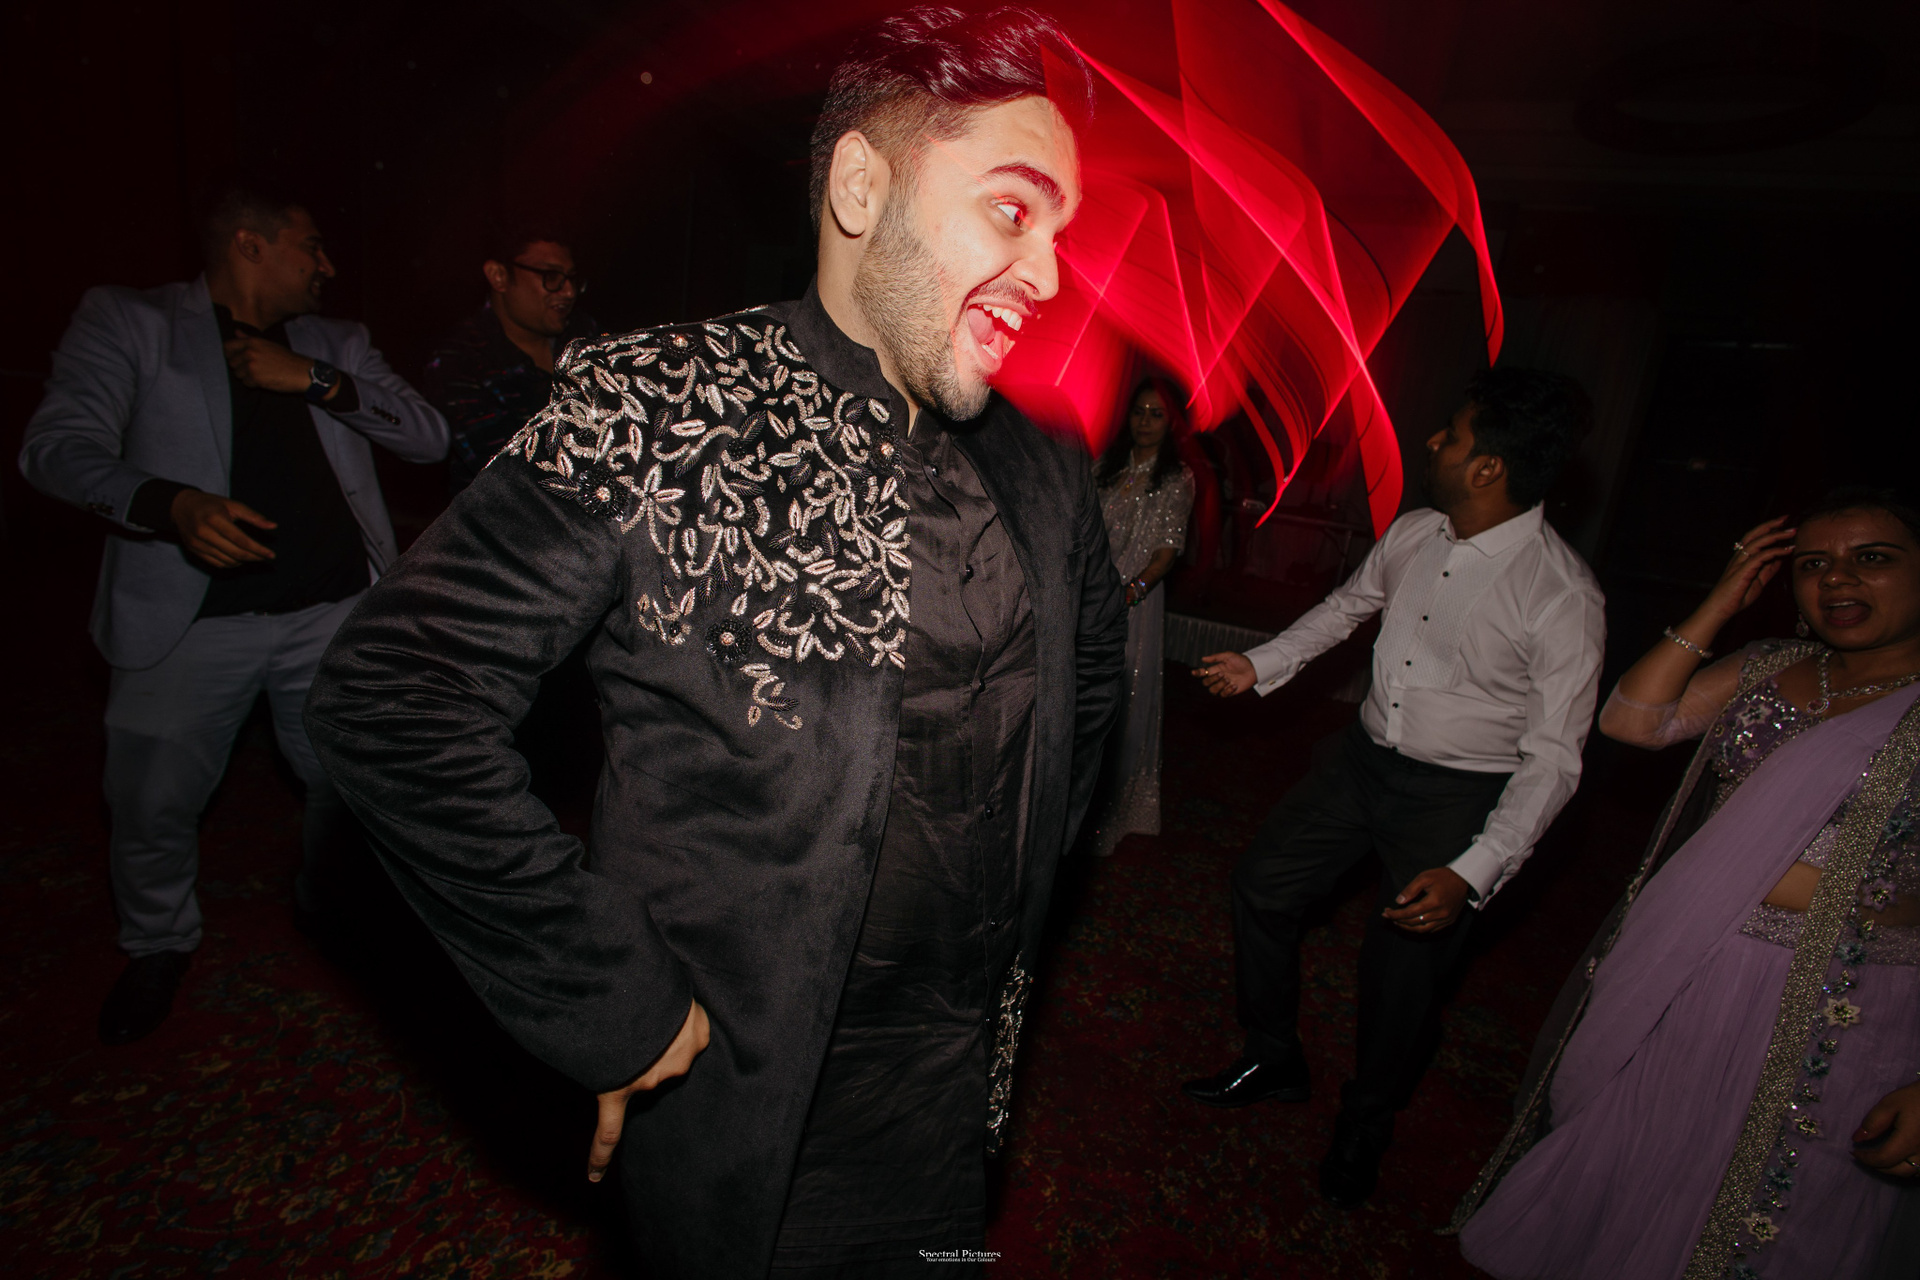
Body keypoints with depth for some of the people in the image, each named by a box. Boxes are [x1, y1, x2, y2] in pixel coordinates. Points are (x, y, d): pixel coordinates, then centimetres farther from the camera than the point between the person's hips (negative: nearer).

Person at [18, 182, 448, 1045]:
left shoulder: (335, 345, 14)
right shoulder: (128, 321, 4)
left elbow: (429, 438, 4)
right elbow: (57, 447, -6)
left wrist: (315, 381, -8)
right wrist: (171, 503, -25)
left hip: (336, 609, 3)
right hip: (194, 613, -2)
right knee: (151, 801, 2)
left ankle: (332, 907, 36)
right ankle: (159, 945, 31)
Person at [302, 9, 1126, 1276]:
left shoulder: (1045, 466, -1)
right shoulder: (656, 413, -18)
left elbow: (1092, 671, 15)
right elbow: (391, 697, -21)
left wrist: (1019, 876, 9)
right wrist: (608, 1004, -19)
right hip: (751, 1109, -4)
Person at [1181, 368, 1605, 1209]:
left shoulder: (1562, 597, -23)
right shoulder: (1412, 536, -5)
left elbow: (1553, 758, -20)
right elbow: (1347, 606, 16)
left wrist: (1472, 872, -28)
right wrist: (1261, 666, 12)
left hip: (1459, 797, -5)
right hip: (1364, 759, 6)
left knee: (1402, 980, 7)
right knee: (1261, 885, 10)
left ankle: (1364, 1127, 40)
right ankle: (1273, 1059, 35)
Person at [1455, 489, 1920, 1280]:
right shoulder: (1771, 668, 4)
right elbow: (1631, 719, -4)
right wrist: (1721, 605, -6)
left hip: (1836, 1012, -4)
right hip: (1675, 976, 4)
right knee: (1614, 1170, 21)